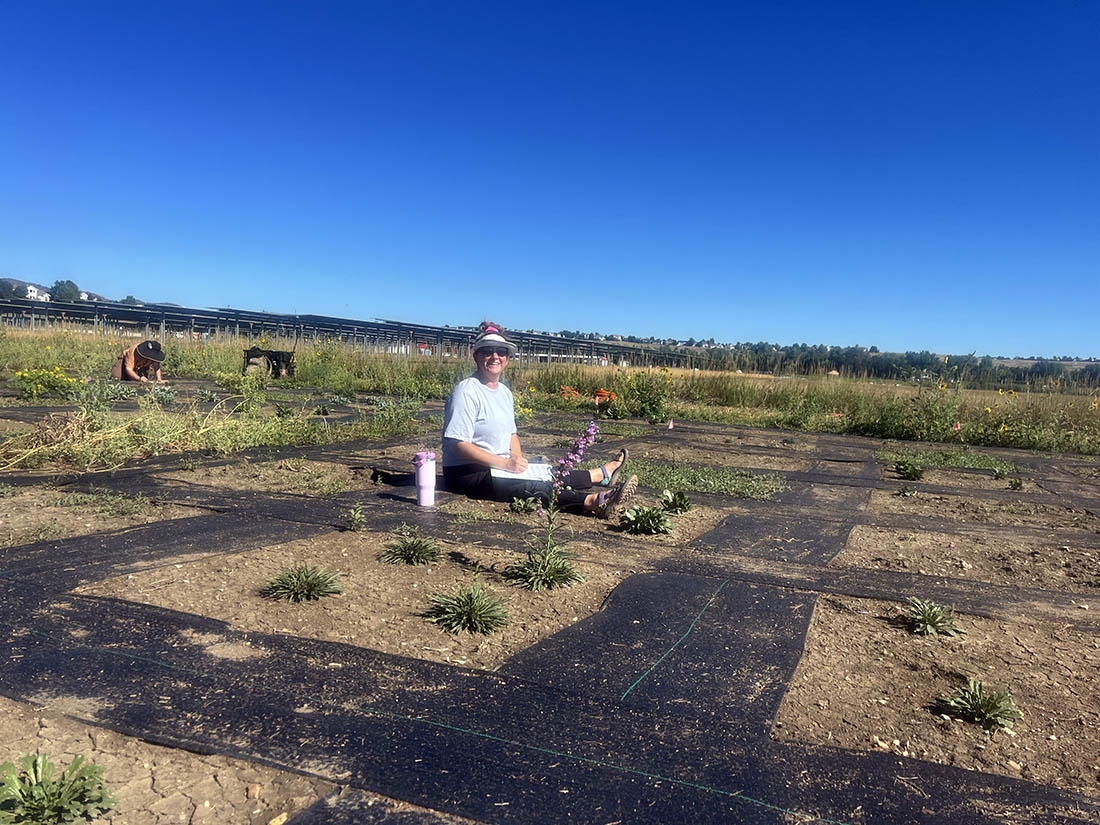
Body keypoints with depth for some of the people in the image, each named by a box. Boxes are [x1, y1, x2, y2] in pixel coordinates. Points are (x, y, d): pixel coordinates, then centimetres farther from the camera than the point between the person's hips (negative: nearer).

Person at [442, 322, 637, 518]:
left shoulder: (504, 392, 12)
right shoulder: (466, 391, -15)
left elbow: (511, 434, 18)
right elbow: (459, 444, -21)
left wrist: (518, 461, -4)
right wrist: (505, 463, -23)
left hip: (499, 466, 10)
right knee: (535, 486, -26)